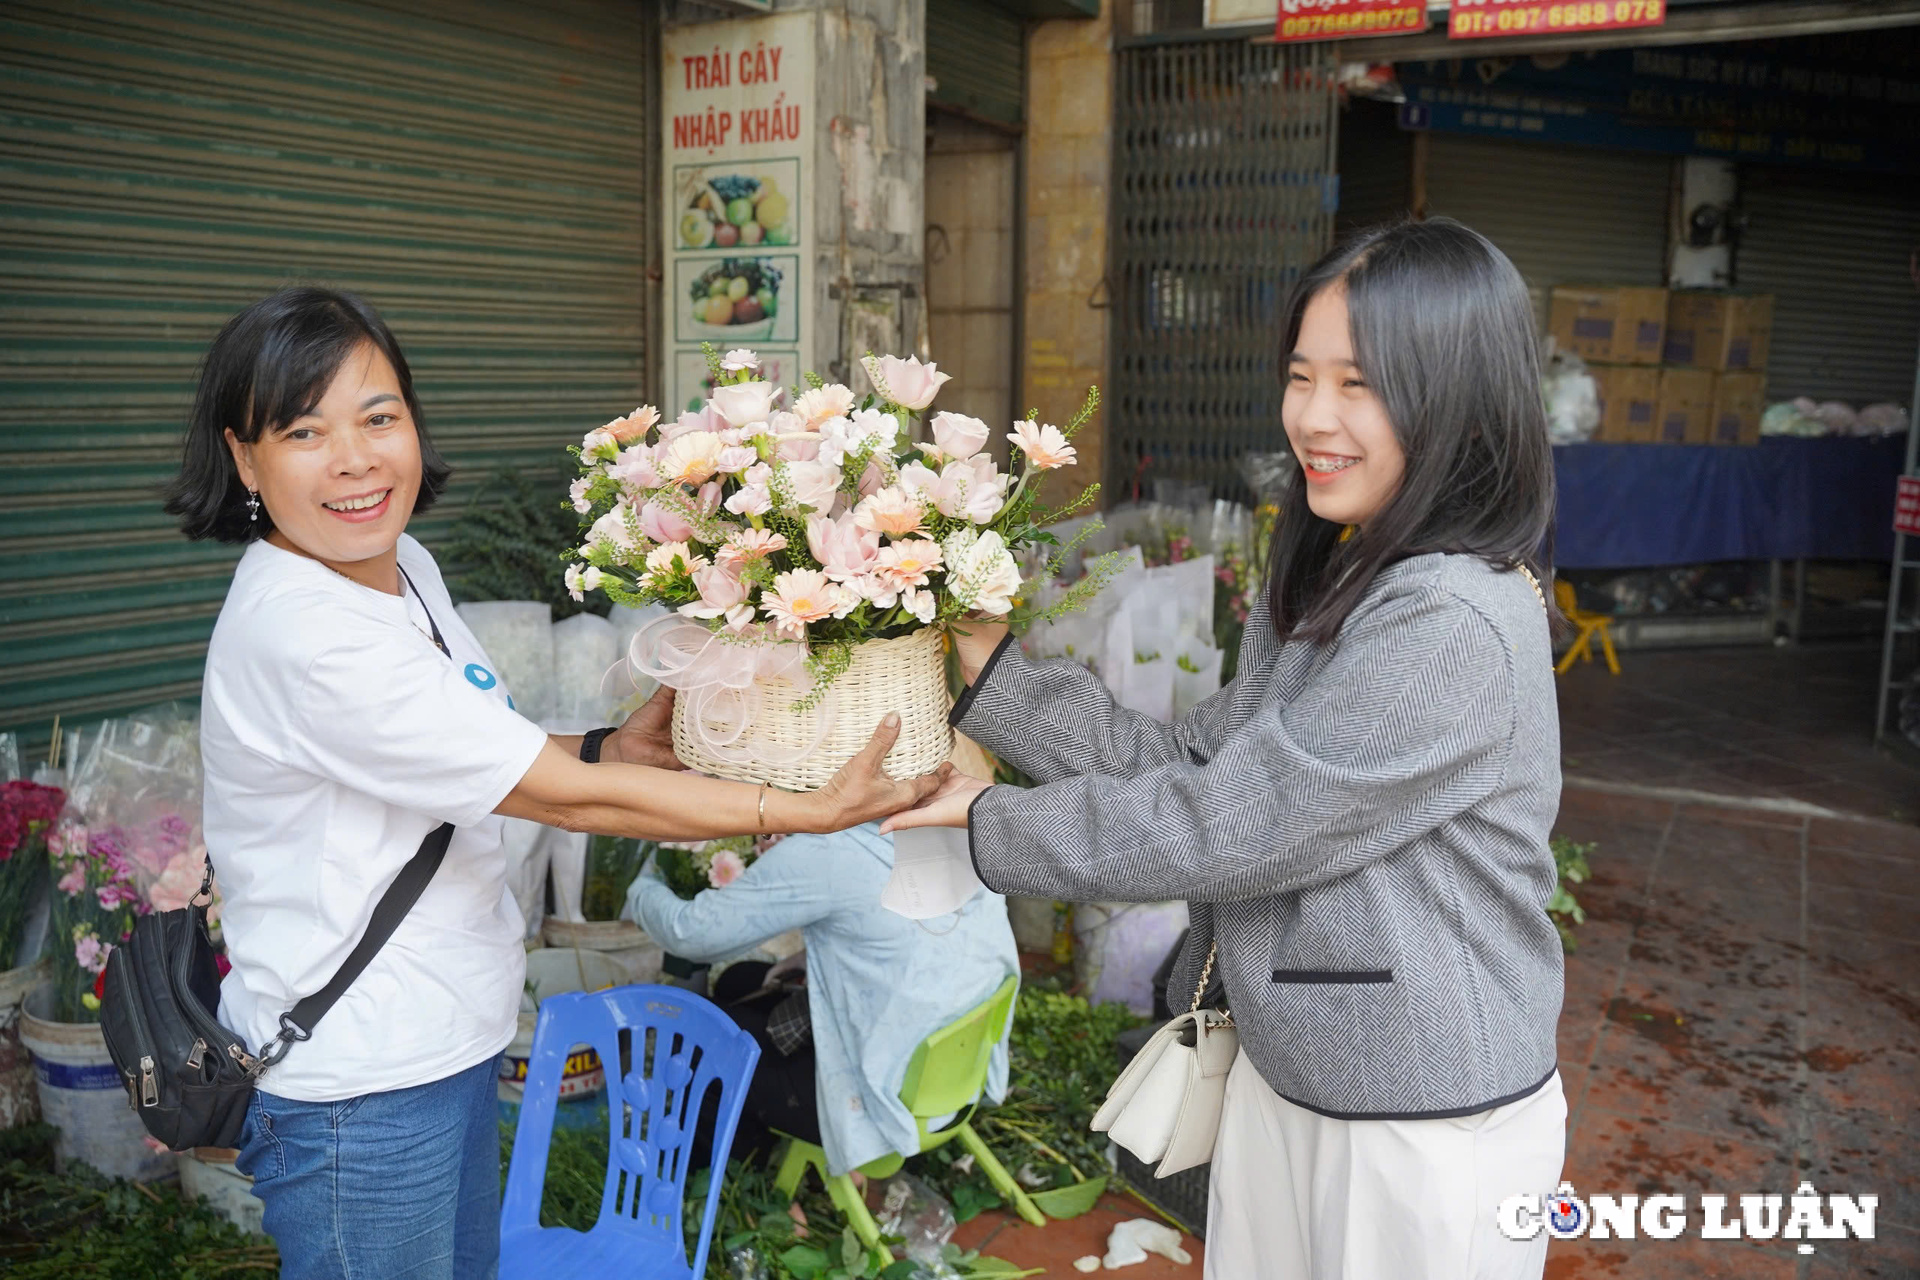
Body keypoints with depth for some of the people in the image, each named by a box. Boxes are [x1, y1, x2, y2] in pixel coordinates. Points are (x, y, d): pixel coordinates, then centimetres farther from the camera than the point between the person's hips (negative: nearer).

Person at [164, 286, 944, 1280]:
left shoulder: (403, 566, 1)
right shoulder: (302, 635, -27)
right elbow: (564, 799, -26)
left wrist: (615, 748, -6)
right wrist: (808, 811, -22)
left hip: (448, 1039, 9)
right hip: (358, 1083, -8)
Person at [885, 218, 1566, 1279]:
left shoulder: (1455, 627, -25)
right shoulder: (1332, 590, 5)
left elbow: (1227, 829, -23)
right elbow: (1186, 766, 2)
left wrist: (993, 820, -12)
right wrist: (990, 665, -3)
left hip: (1427, 1138, -8)